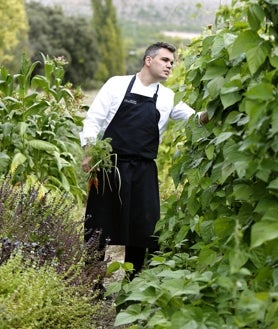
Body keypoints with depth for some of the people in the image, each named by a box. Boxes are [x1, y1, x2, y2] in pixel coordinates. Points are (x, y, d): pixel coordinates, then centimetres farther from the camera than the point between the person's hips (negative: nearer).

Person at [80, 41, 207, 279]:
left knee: (142, 226, 4)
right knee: (99, 225, 4)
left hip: (144, 171, 2)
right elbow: (94, 118, 2)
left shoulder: (168, 97, 9)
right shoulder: (117, 84, 3)